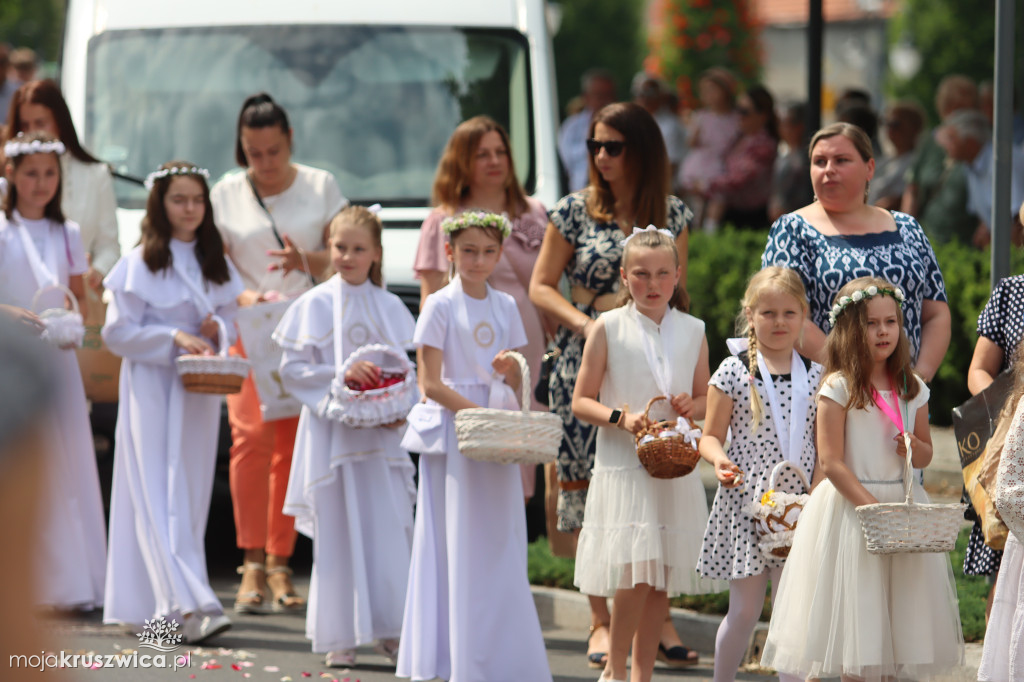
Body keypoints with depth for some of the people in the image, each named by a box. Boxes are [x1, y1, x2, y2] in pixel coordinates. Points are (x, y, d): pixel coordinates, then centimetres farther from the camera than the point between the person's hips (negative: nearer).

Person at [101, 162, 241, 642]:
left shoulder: (216, 264, 11)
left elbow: (229, 320, 16)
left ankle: (165, 604, 14)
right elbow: (117, 331, -8)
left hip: (199, 390, 6)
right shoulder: (140, 263, -5)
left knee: (191, 491, 6)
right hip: (151, 385, -5)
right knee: (159, 495, -12)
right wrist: (174, 338, -18)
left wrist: (217, 330, -7)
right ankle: (189, 605, -22)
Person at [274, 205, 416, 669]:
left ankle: (388, 629, 7)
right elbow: (292, 369, -3)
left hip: (380, 434, 2)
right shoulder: (314, 305, 1)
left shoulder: (390, 308, 7)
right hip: (331, 432, -2)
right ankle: (340, 638, 5)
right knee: (337, 533, 0)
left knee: (387, 529, -2)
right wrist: (341, 374, -15)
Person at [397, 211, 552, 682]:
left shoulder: (504, 307, 12)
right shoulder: (441, 305, -3)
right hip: (454, 431, -5)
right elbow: (430, 383, -9)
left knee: (499, 547, 4)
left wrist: (509, 368, -5)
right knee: (458, 546, -5)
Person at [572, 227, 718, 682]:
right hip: (624, 467, -4)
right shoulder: (609, 328, -2)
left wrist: (692, 407, -7)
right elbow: (581, 402, 0)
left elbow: (706, 399, 16)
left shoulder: (692, 332, 8)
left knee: (662, 580, 5)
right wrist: (621, 417, -17)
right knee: (635, 571, -14)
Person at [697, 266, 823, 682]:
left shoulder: (816, 377, 6)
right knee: (745, 610, 5)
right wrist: (720, 461, -18)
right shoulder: (734, 372, -1)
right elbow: (711, 436, 3)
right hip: (746, 502, -1)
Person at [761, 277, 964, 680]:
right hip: (850, 506, -5)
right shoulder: (838, 388, -9)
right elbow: (831, 463, -13)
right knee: (856, 616, -2)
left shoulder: (912, 389, 8)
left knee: (899, 615, 7)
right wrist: (874, 508, -21)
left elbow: (926, 455, 18)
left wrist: (915, 449, -7)